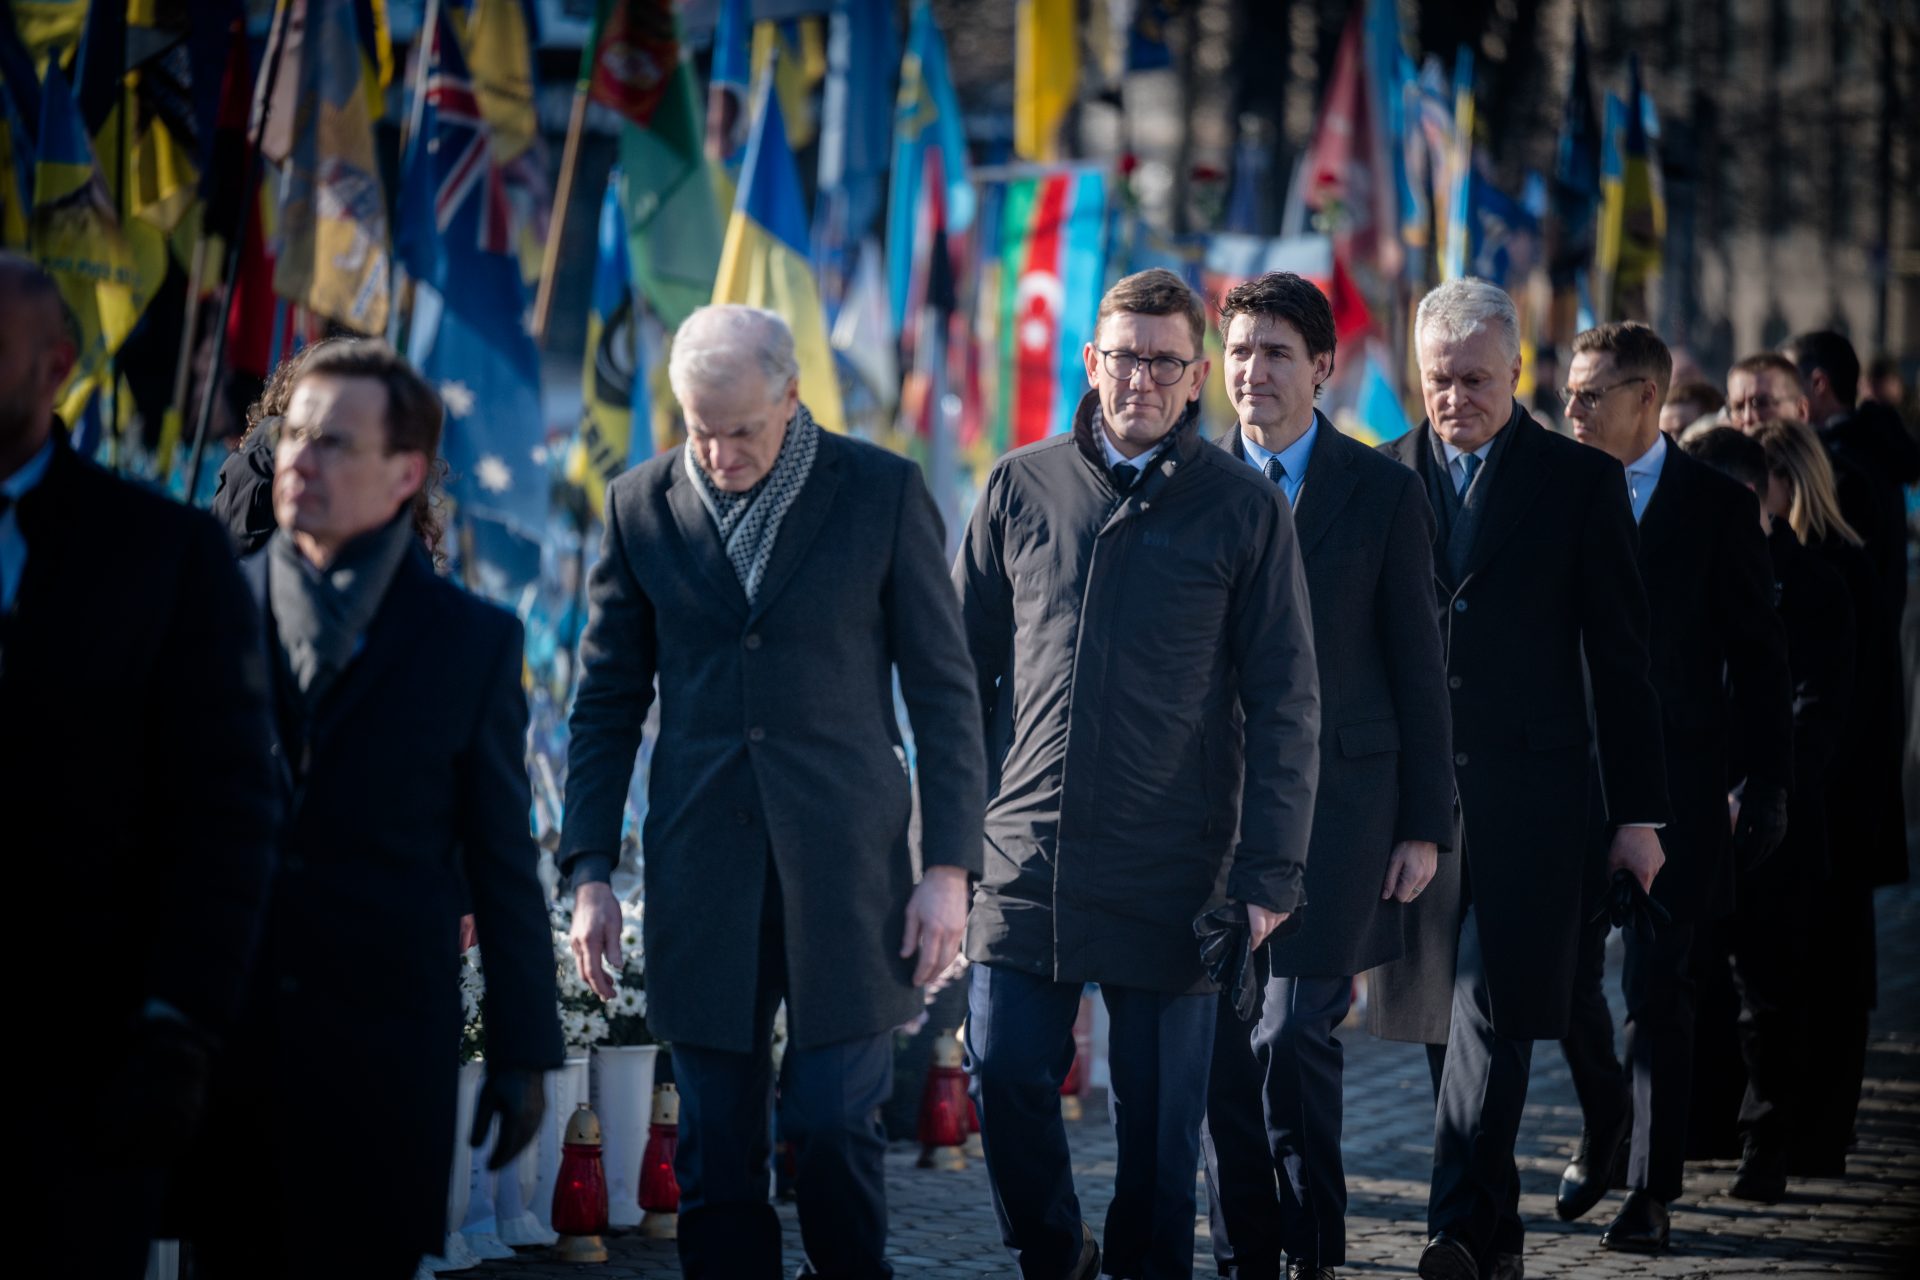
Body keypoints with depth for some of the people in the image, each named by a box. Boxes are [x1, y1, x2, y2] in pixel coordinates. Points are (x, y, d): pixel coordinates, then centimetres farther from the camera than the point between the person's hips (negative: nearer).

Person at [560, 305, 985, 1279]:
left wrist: (949, 866, -4)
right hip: (701, 872, 2)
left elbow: (941, 688, 2)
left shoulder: (883, 493, -1)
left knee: (834, 1125, -5)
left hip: (844, 864, -2)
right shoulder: (641, 504, 5)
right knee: (715, 1153, 4)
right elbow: (607, 702, 10)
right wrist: (590, 872, 4)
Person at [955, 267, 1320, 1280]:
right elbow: (965, 665, 12)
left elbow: (1284, 702, 0)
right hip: (1024, 856, 2)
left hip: (1170, 872, -2)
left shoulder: (1245, 508, 0)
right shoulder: (1020, 488, 7)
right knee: (1005, 1076, 2)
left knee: (1159, 1111, 4)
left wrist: (1268, 874, -5)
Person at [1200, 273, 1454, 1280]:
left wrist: (1424, 825, 0)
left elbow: (1417, 669, 4)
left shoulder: (1384, 491, 2)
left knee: (1293, 1038, -9)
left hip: (1334, 803, -2)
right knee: (1223, 1046, 3)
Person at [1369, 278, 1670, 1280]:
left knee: (1490, 1004, -13)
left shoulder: (1580, 481, 3)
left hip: (1524, 785, -3)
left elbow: (1619, 656, 4)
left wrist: (1639, 811, 1)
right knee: (1443, 1010, 7)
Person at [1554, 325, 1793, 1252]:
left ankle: (1650, 1188, 6)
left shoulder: (1719, 507, 0)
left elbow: (1758, 657, 2)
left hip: (1674, 783, -2)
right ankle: (1603, 1124, 30)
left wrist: (1767, 783, -3)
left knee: (1657, 989, -2)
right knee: (1566, 973, 4)